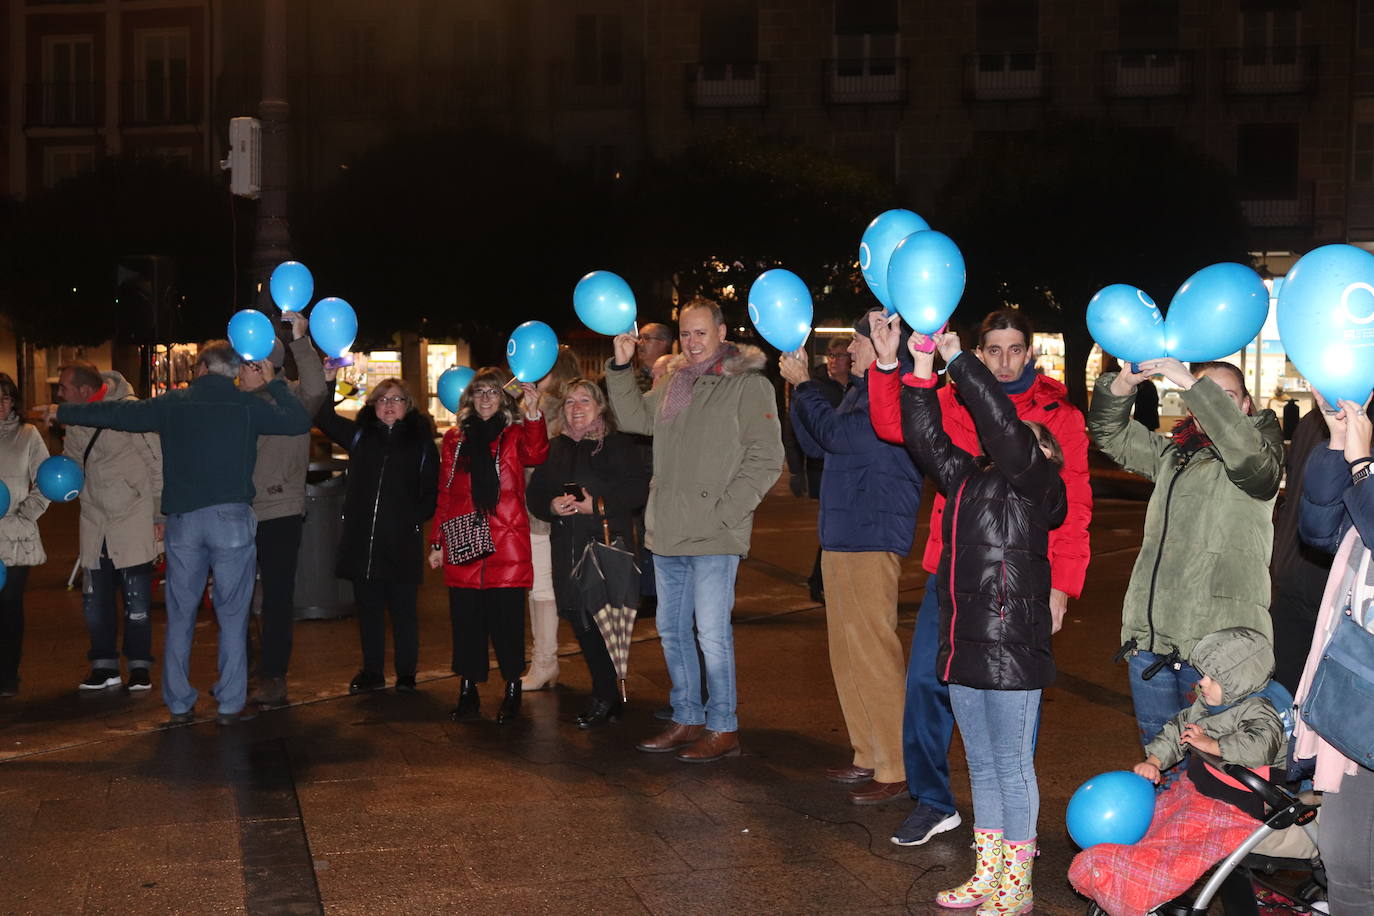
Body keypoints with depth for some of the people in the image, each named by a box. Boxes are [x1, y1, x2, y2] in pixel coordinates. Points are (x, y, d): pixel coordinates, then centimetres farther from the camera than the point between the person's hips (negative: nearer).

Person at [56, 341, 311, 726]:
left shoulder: (172, 403, 6)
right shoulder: (248, 405, 0)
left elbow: (117, 413, 16)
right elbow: (300, 421, 5)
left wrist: (63, 413, 31)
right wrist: (274, 385, 17)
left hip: (183, 521, 2)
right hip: (232, 519, -2)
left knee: (180, 616, 10)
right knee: (232, 616, 4)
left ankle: (179, 705, 14)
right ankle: (231, 704, 4)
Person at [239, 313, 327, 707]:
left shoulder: (290, 399, -5)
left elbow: (315, 390, -27)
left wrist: (300, 340, -31)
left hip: (279, 515, -5)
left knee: (278, 598, 1)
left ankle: (273, 677, 9)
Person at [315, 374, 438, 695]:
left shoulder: (421, 442, 4)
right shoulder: (360, 434, 11)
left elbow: (433, 491, 4)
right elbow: (324, 418, 6)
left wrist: (414, 517, -10)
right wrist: (327, 381, -7)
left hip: (402, 542, -3)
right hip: (363, 539, 3)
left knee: (403, 609, 4)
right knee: (368, 608, 9)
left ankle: (406, 673, 14)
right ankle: (372, 672, 19)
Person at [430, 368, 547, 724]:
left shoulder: (515, 434, 6)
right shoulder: (454, 438, 14)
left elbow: (535, 454, -17)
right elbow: (445, 493, 14)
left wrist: (533, 414, -29)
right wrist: (437, 542, 11)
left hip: (506, 543, -2)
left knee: (507, 616, -1)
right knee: (465, 618, 5)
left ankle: (512, 690, 11)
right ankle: (468, 691, 16)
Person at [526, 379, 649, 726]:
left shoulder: (617, 445, -2)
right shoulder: (554, 448, 15)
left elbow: (637, 490, -11)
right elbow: (534, 493, 14)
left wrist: (598, 504, -19)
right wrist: (551, 506, -7)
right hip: (567, 549, 6)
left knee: (601, 621, -8)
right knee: (581, 623, 9)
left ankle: (604, 700, 5)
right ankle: (610, 697, 21)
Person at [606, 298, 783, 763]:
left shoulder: (748, 384, -7)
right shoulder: (673, 382, 15)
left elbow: (766, 459, -12)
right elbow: (635, 418, 24)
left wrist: (723, 511, -15)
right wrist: (621, 367, 12)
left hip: (714, 536, -8)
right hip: (668, 532, 8)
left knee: (712, 632, -6)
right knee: (671, 629, 14)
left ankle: (723, 728, 6)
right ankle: (687, 719, 27)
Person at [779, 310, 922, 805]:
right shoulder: (861, 392, 16)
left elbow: (838, 434, -23)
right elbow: (816, 443, 21)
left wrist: (803, 384, -9)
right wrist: (800, 385, 12)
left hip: (871, 540, -10)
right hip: (841, 537, 10)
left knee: (873, 652, -8)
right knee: (848, 652, 15)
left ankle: (896, 768, -1)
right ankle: (869, 756, 25)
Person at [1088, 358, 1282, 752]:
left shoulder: (1260, 462, -1)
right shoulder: (1171, 452, 17)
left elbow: (1248, 453, -23)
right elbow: (1110, 431, 18)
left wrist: (1191, 382, -25)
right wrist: (1125, 381, -2)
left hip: (1214, 640, -6)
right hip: (1150, 633, 6)